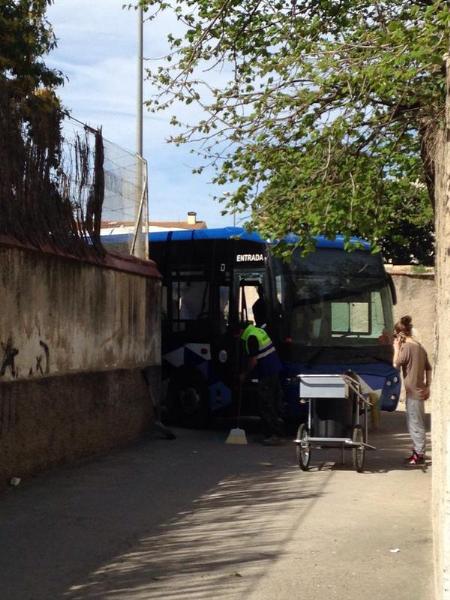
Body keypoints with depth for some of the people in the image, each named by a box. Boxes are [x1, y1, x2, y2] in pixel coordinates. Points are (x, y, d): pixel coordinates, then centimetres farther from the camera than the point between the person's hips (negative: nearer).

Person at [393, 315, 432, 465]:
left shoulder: (407, 347, -16)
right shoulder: (420, 347, 12)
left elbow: (395, 364, -12)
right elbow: (428, 368, 14)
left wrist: (396, 348, -3)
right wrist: (428, 386, 15)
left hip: (413, 391, -9)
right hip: (419, 390, 9)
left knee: (416, 424, -3)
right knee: (413, 423, 18)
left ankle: (420, 455, 2)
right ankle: (416, 451, 25)